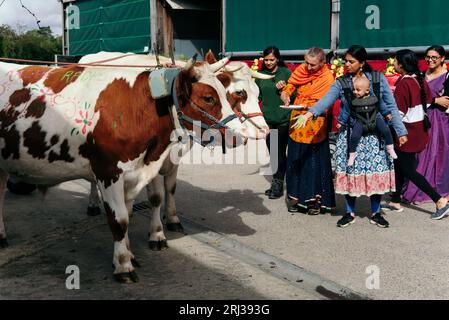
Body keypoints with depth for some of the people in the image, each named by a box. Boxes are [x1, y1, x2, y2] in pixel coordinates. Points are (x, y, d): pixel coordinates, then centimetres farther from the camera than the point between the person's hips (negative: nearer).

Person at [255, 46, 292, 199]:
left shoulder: (286, 73, -3)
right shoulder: (260, 75, 8)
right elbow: (257, 96, 15)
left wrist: (284, 89, -18)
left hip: (283, 119, -4)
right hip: (268, 119, 4)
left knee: (280, 152, -2)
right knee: (272, 152, 10)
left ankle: (278, 184, 5)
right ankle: (276, 183, 21)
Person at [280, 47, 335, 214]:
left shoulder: (327, 78, -9)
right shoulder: (301, 70, 4)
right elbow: (290, 85, 11)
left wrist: (308, 107, -29)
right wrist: (285, 93, -11)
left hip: (314, 129, -4)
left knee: (314, 162, 0)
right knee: (295, 161, 9)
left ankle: (315, 200, 12)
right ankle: (296, 197, 20)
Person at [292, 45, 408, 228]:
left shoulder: (378, 79, 1)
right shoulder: (341, 83, 1)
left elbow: (391, 106, 4)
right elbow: (326, 100, -14)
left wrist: (400, 131, 2)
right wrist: (309, 113, -32)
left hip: (375, 134, 0)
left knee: (376, 172, 0)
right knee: (350, 172, 1)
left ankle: (376, 213, 18)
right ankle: (350, 213, 18)